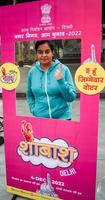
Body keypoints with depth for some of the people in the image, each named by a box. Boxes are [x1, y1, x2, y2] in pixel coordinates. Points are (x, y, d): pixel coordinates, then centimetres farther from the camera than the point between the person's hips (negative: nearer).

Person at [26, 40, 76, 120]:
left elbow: (71, 97, -10)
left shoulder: (63, 69, -10)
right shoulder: (32, 72, -3)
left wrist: (61, 81, -21)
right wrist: (34, 109, -2)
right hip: (40, 118, 2)